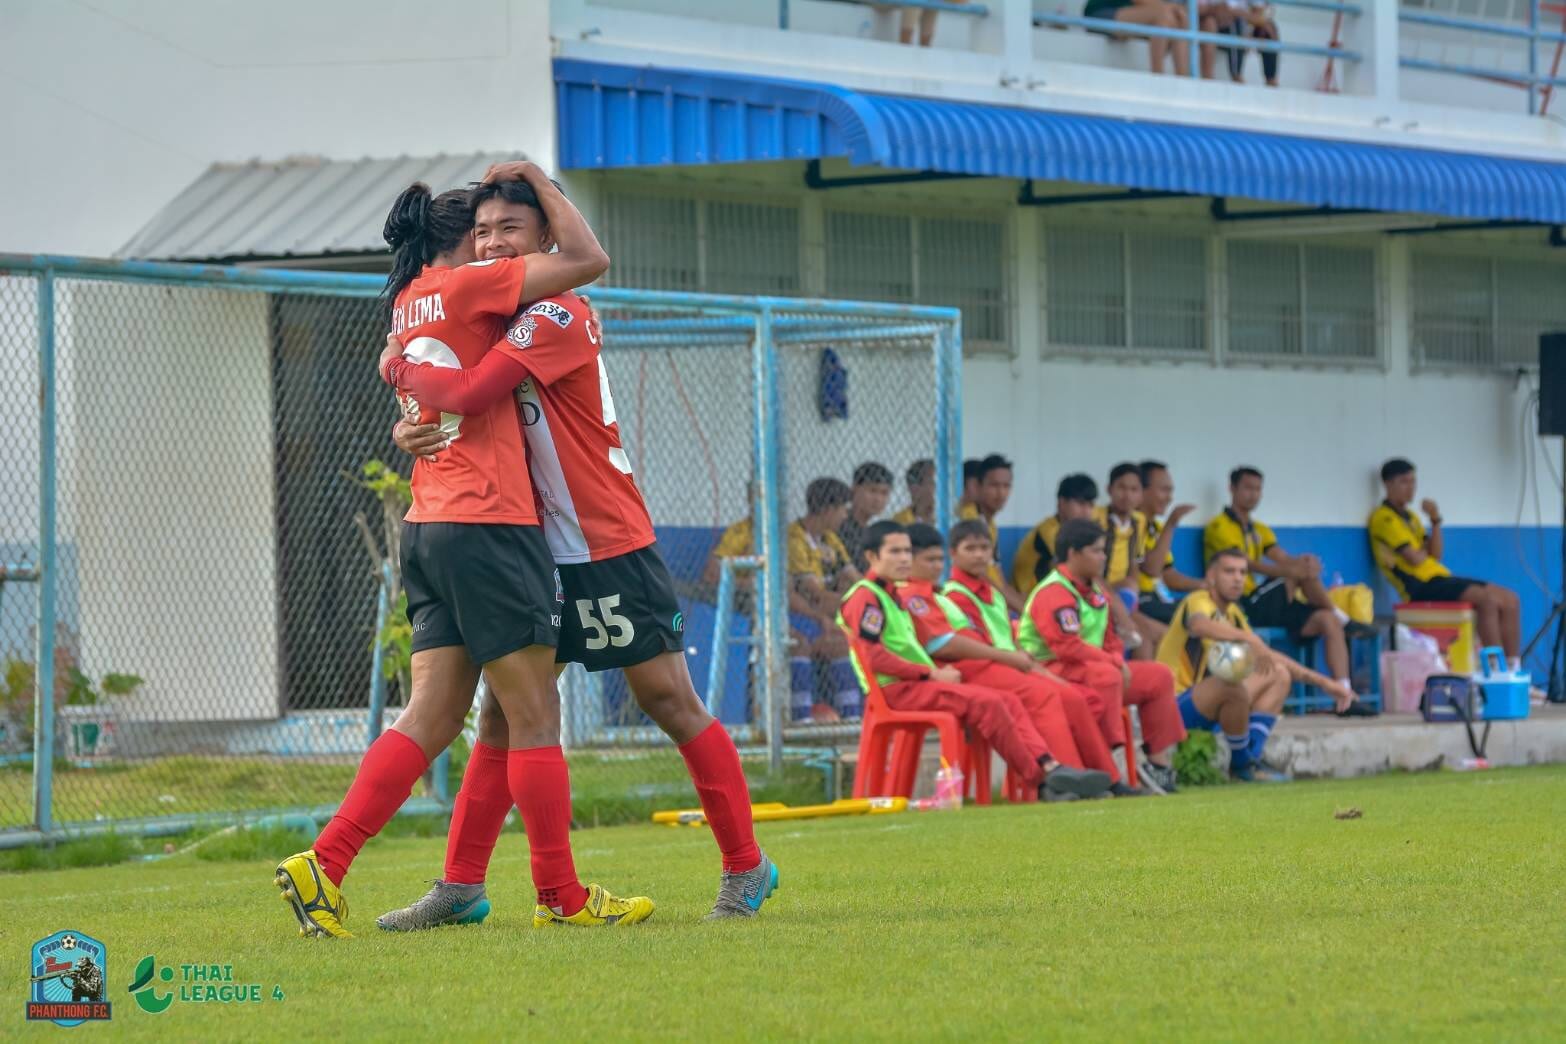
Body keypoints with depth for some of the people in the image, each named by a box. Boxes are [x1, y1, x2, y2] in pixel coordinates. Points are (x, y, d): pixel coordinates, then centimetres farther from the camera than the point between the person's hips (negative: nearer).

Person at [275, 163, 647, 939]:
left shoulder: (408, 304, 17)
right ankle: (561, 897, 3)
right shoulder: (465, 286, -7)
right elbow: (588, 260, -10)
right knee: (534, 719, -1)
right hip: (488, 525, -8)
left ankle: (323, 865, -4)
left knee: (431, 718, 5)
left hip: (428, 527, 8)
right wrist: (538, 182, 2)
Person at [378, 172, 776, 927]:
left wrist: (401, 370, -8)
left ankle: (746, 869, 5)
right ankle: (460, 887, 8)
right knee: (502, 711, 6)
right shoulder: (498, 320, 12)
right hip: (539, 553, 8)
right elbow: (450, 404, 16)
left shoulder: (558, 317, -17)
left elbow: (470, 393, -26)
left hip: (610, 550, -8)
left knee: (669, 700, -4)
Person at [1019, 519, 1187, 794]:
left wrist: (1118, 660, -4)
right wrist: (1113, 662, -18)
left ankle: (1159, 762, 5)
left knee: (1159, 676, 5)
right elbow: (1069, 647, -26)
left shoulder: (1096, 592, 15)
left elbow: (1110, 638, 20)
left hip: (1097, 670, 10)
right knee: (1106, 675, -39)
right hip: (1052, 672, -10)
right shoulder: (1053, 593, -17)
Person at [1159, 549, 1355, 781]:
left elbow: (1268, 656, 21)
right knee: (1233, 685, -35)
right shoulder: (1199, 601, -13)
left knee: (1279, 675, 10)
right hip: (1177, 705, -9)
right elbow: (1199, 625, -39)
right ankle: (1240, 762, -14)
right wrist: (1249, 640, -53)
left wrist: (1322, 682, 14)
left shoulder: (1232, 612, 14)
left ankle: (1252, 755, -5)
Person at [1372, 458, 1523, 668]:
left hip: (1439, 578, 9)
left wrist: (1436, 521, 0)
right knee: (1488, 599, -28)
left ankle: (1514, 667, -9)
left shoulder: (1410, 516, 22)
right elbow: (1415, 559, -14)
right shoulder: (1384, 518, -6)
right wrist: (1423, 553, 9)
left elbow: (1435, 555, 11)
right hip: (1421, 587, -9)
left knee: (1510, 600, -4)